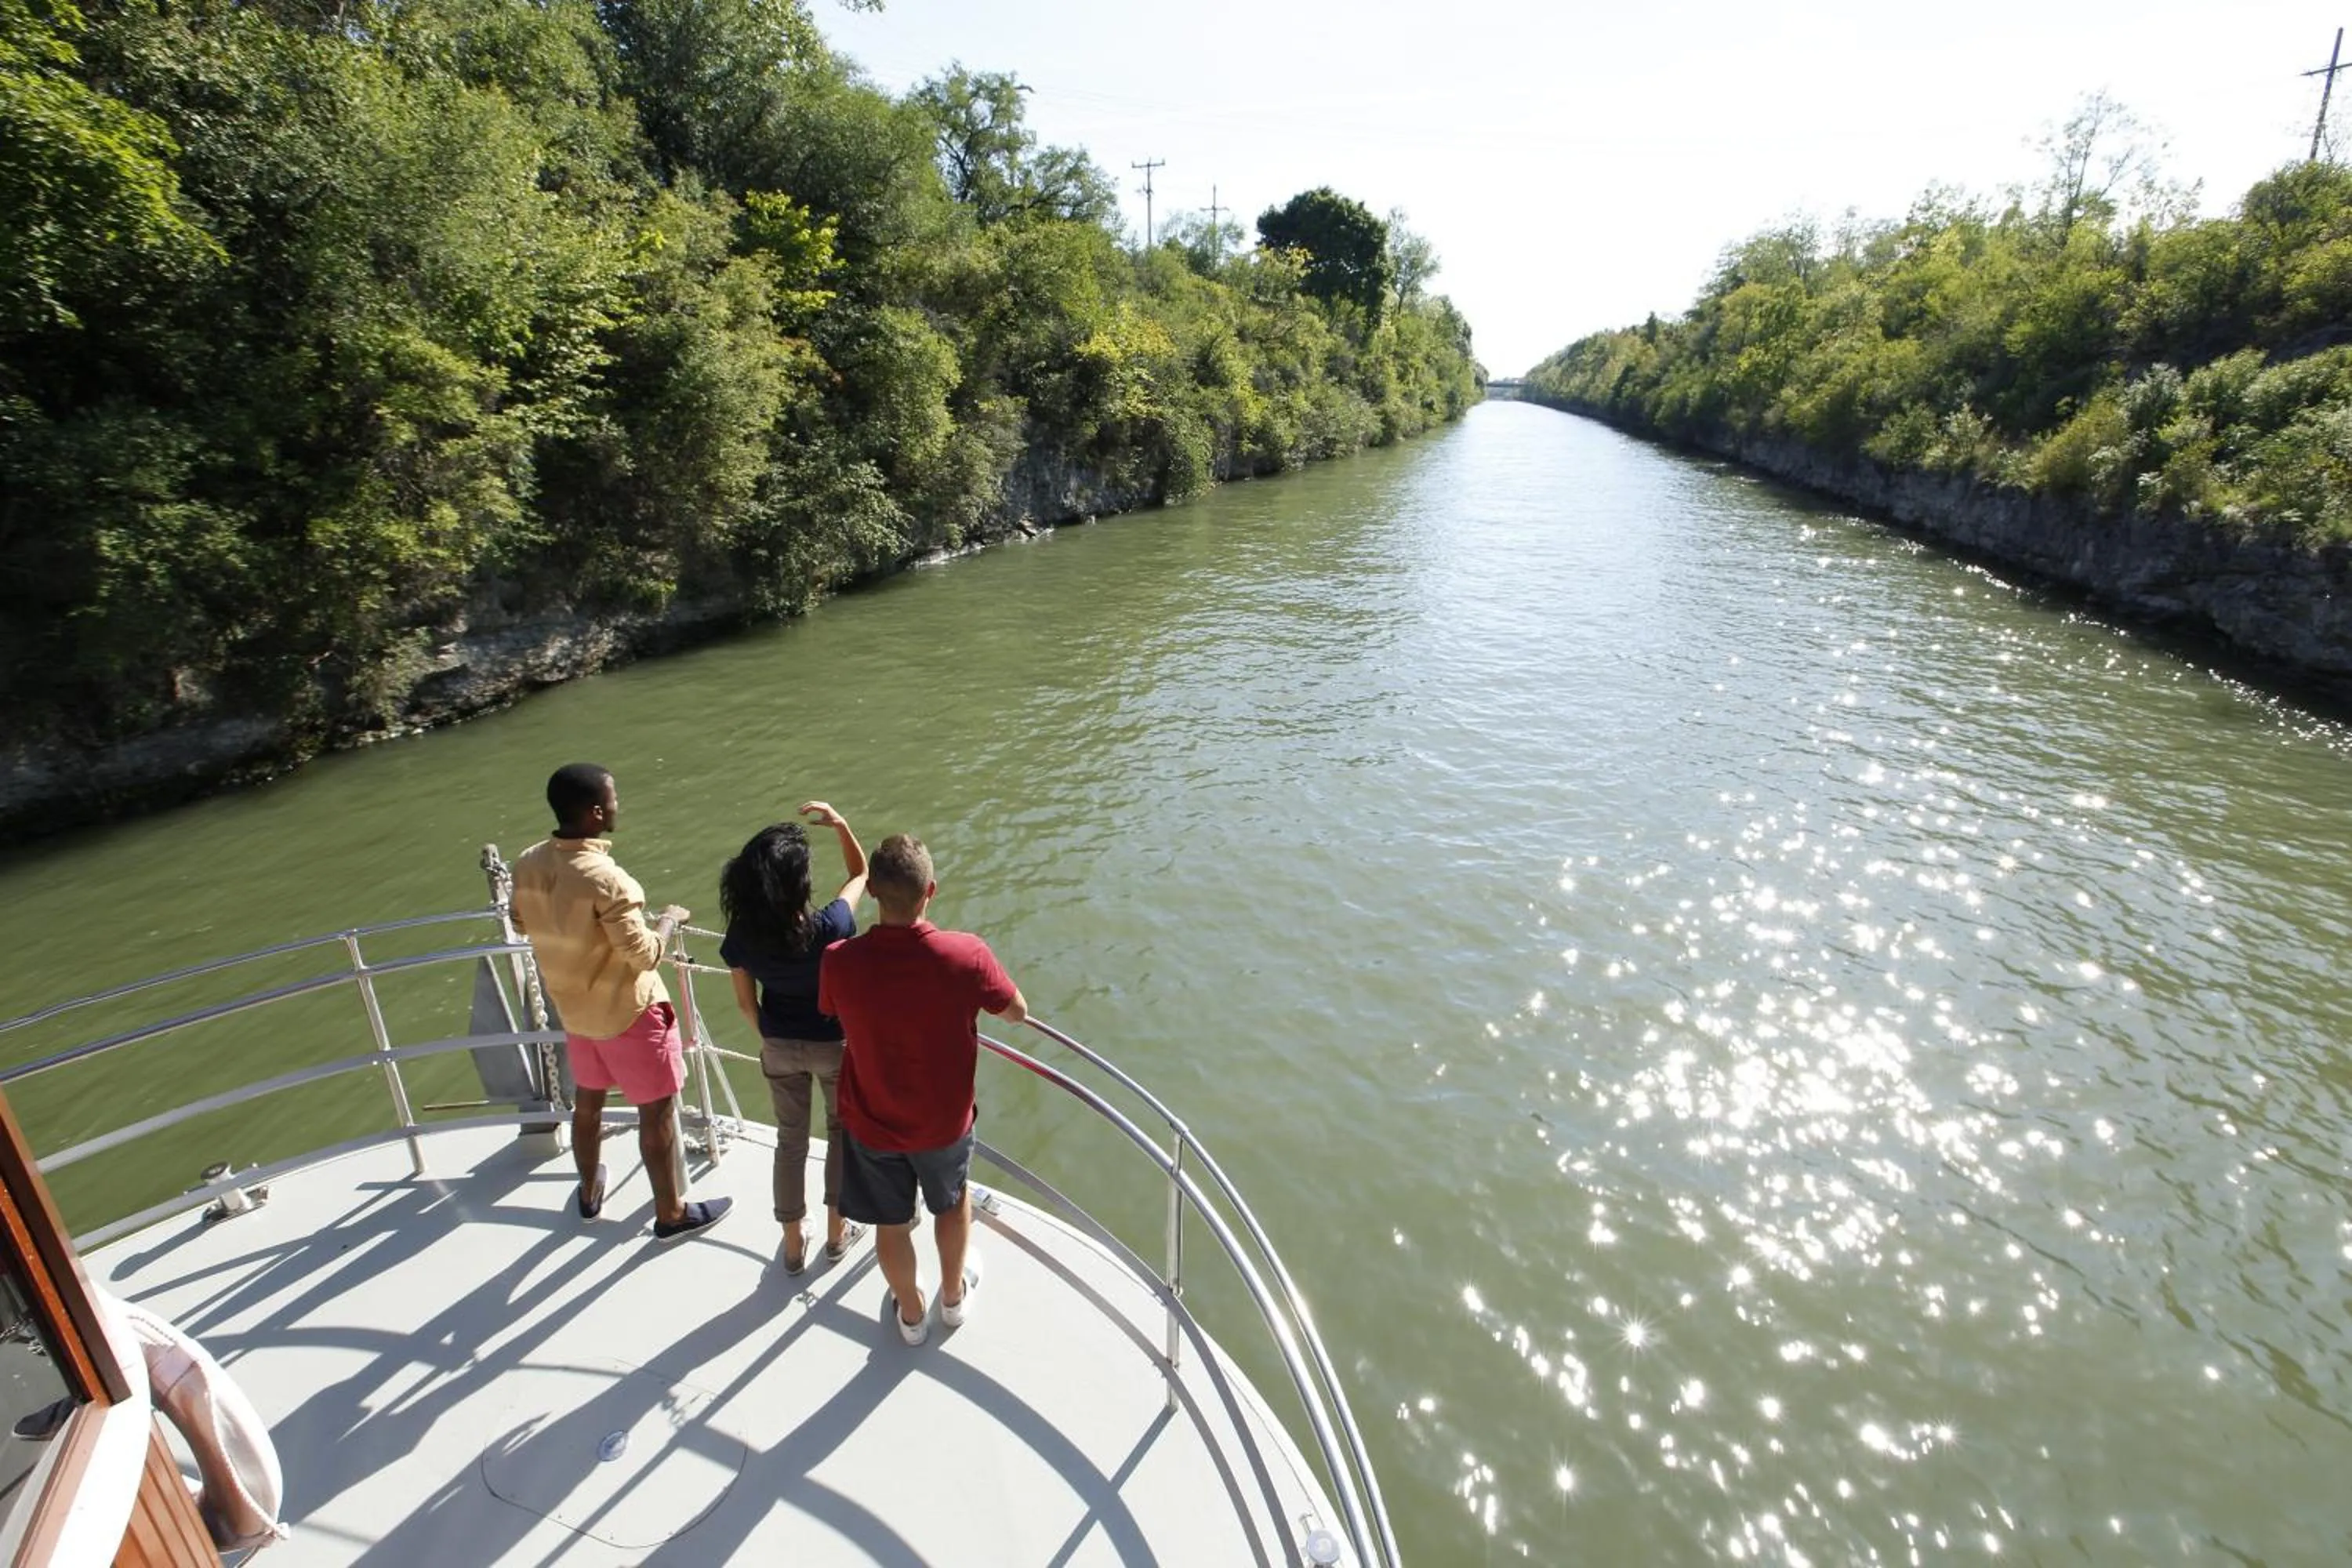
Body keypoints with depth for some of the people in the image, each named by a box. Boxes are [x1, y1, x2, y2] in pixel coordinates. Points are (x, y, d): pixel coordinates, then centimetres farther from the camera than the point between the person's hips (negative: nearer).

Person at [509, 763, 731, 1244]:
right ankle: (671, 1214, 22)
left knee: (587, 1101, 26)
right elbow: (643, 953, -24)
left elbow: (522, 924, 10)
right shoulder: (605, 878, -31)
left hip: (573, 1008, 7)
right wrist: (669, 919, -7)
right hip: (628, 1011, -7)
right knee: (657, 1112, 8)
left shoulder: (528, 863, -8)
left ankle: (590, 1192, 47)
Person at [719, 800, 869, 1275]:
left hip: (780, 1047, 3)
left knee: (790, 1140, 22)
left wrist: (768, 1038, 13)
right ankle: (837, 1233, 38)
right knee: (842, 1132, 24)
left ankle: (793, 1245, 38)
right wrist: (839, 824, -14)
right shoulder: (829, 928, -33)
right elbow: (860, 874, -13)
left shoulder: (740, 939, -22)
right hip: (833, 1044, -2)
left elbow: (746, 1003, -5)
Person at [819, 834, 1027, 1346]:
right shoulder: (967, 955, -30)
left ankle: (911, 1313, 49)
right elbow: (1017, 1012, -12)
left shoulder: (839, 962, -27)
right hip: (944, 1121, 0)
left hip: (872, 1123, 1)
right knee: (953, 1201, 30)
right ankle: (954, 1295, 52)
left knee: (891, 1223, 25)